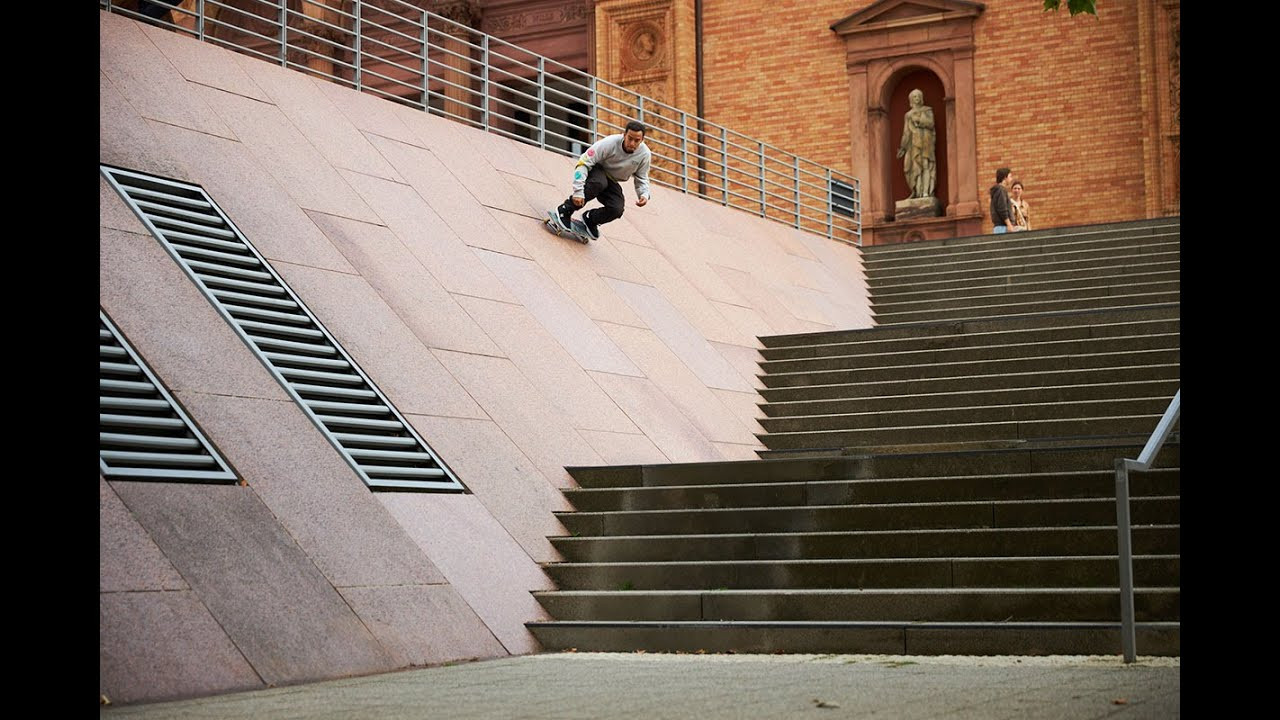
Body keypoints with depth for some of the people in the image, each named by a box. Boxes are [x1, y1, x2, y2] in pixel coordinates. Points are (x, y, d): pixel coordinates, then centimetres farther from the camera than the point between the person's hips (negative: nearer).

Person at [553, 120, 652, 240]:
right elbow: (583, 163, -27)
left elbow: (641, 178, 2)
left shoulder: (644, 154, -17)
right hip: (595, 171, -4)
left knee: (617, 209, -25)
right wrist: (578, 191, -35)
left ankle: (590, 219, 7)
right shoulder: (609, 143, -30)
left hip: (612, 182, 4)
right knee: (599, 183, -40)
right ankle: (565, 210, -24)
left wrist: (644, 194, -19)